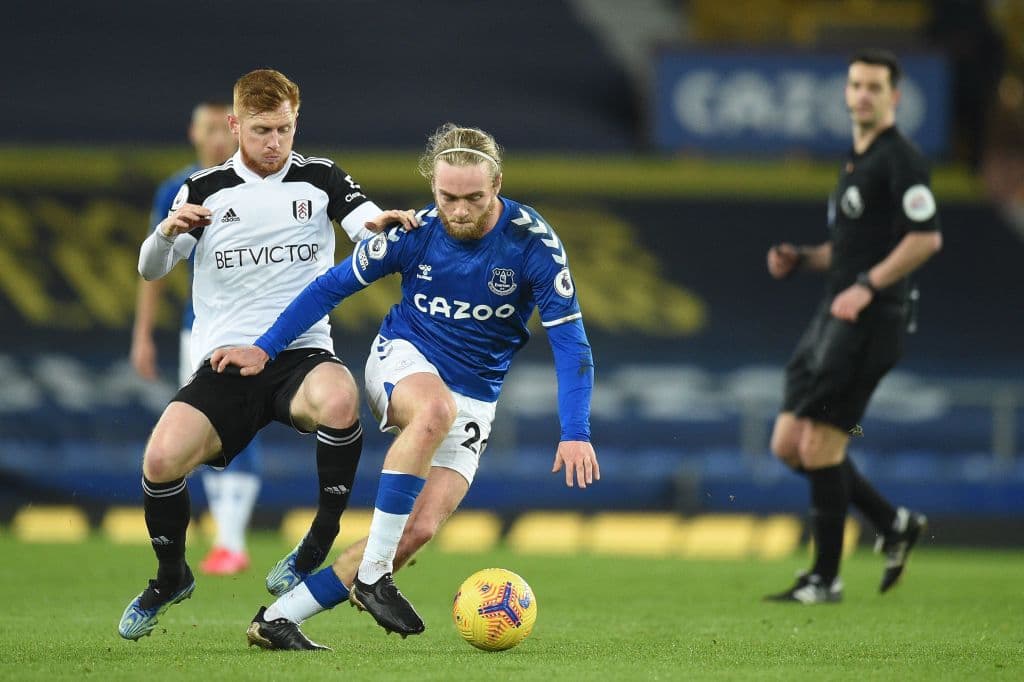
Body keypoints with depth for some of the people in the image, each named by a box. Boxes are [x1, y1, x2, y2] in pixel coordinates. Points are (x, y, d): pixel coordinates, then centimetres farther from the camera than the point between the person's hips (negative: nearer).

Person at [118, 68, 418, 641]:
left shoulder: (321, 179, 8)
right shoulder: (205, 189, 10)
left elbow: (373, 229, -5)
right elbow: (150, 271, 9)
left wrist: (387, 223, -30)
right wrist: (168, 231, -13)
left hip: (302, 353, -1)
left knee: (340, 398, -38)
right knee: (161, 459, -22)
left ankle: (321, 544, -16)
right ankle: (171, 578, 9)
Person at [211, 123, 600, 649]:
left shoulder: (532, 242, -15)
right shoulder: (414, 233, -13)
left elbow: (569, 338, -14)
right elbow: (332, 287, 0)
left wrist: (575, 432, -24)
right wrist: (266, 348, -2)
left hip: (473, 398, 2)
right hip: (402, 359, -2)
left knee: (421, 528, -15)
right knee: (437, 408, -40)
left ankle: (277, 619, -6)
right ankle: (371, 574, -35)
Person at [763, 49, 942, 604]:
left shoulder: (900, 159, -10)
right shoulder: (854, 162, 19)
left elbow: (927, 237, -19)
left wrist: (867, 286, -22)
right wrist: (800, 260, 11)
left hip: (868, 322, -10)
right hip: (833, 316, 10)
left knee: (819, 446, -8)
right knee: (788, 445, 8)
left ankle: (826, 579, 3)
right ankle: (895, 525, 18)